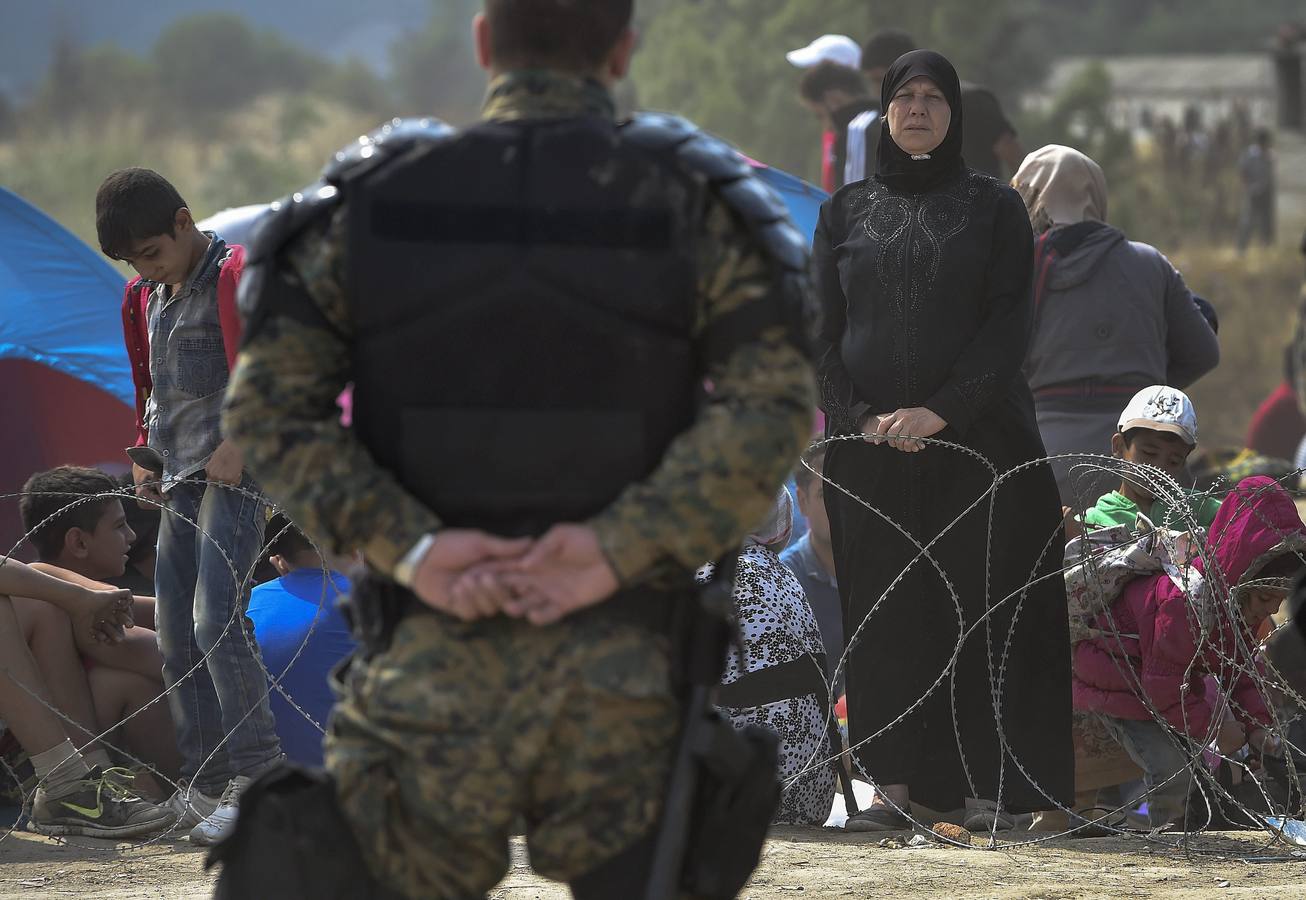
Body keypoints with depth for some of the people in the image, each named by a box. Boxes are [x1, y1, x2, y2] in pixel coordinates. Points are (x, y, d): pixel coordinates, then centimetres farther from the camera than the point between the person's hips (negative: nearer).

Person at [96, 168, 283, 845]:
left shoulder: (235, 275, -7)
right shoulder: (146, 297, 17)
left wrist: (238, 443, -18)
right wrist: (146, 456, 19)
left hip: (234, 475, -9)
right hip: (180, 481, 9)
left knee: (216, 619, -19)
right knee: (176, 636, 5)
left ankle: (256, 780, -18)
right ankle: (206, 785, 9)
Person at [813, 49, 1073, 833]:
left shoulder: (994, 207, 6)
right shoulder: (847, 211, 13)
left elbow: (1009, 321, -3)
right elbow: (825, 327, 7)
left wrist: (940, 410, -15)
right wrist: (861, 416, -10)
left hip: (974, 436, -2)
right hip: (870, 440, 2)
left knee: (977, 605, -5)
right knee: (883, 612, -1)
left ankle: (987, 790, -3)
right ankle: (895, 786, 1)